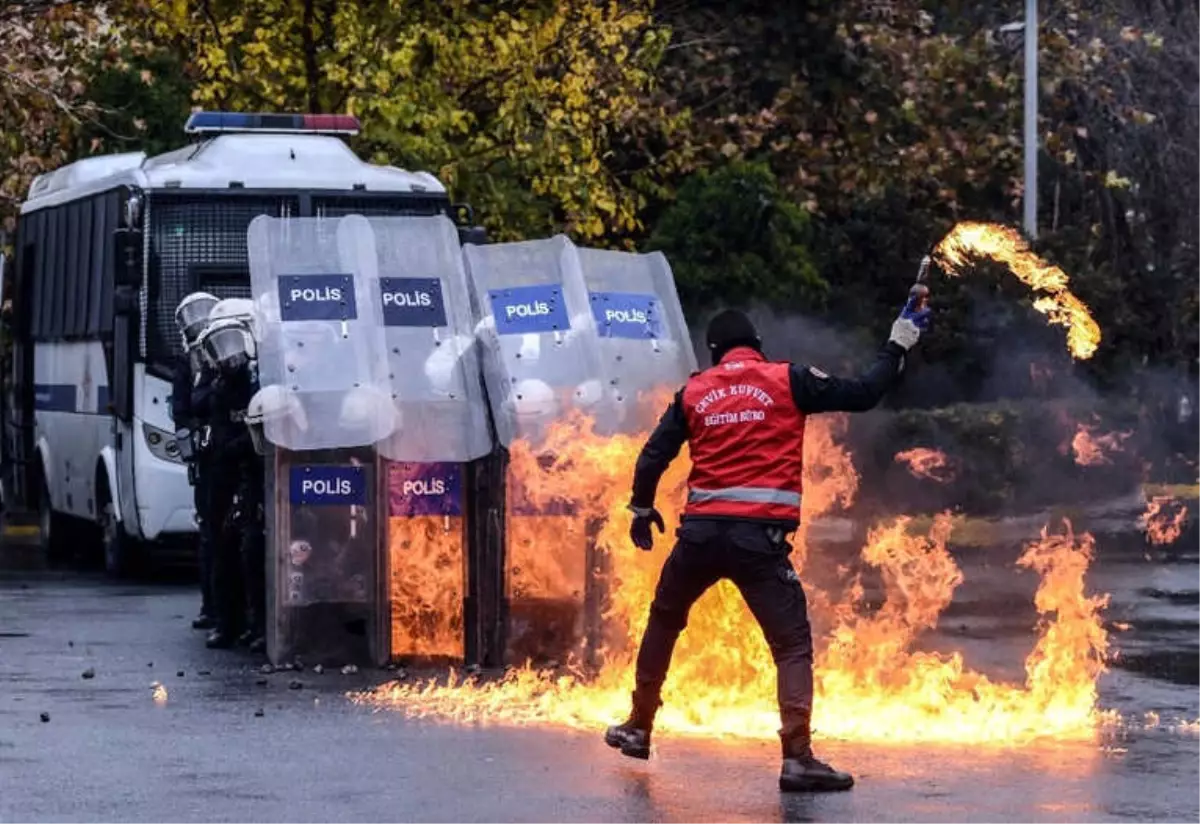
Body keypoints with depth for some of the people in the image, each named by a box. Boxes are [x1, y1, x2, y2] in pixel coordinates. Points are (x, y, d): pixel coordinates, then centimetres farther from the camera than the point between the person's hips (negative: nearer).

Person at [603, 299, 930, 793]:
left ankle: (638, 728, 35)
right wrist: (898, 346, 14)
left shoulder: (694, 392, 11)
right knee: (793, 645, -1)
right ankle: (797, 757, -16)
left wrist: (642, 509, 26)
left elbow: (653, 456, 10)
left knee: (664, 621, 26)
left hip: (701, 532, 3)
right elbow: (862, 395, 2)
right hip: (761, 537, -3)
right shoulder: (788, 381, 2)